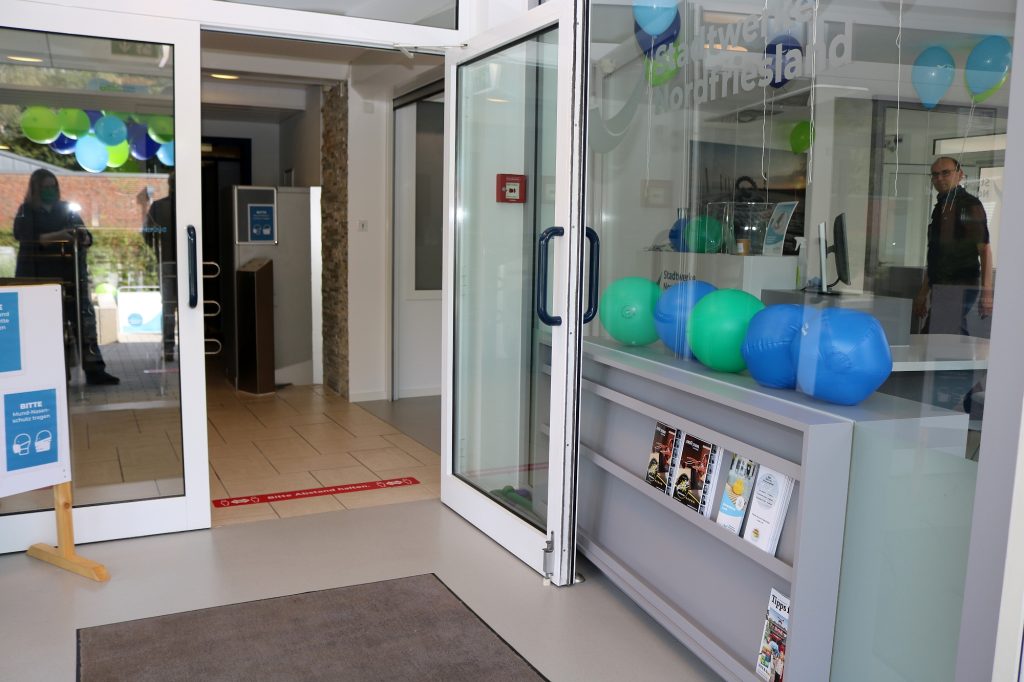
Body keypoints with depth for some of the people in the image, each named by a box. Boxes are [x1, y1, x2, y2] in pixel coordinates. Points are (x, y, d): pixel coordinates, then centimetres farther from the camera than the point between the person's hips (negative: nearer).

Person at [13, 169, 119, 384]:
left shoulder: (67, 210, 14)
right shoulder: (26, 212, 5)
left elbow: (87, 240, 11)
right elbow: (26, 238, -11)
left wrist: (82, 236, -13)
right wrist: (57, 236, -24)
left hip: (70, 274, 3)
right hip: (39, 277, -3)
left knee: (85, 318, -5)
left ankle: (94, 369, -5)